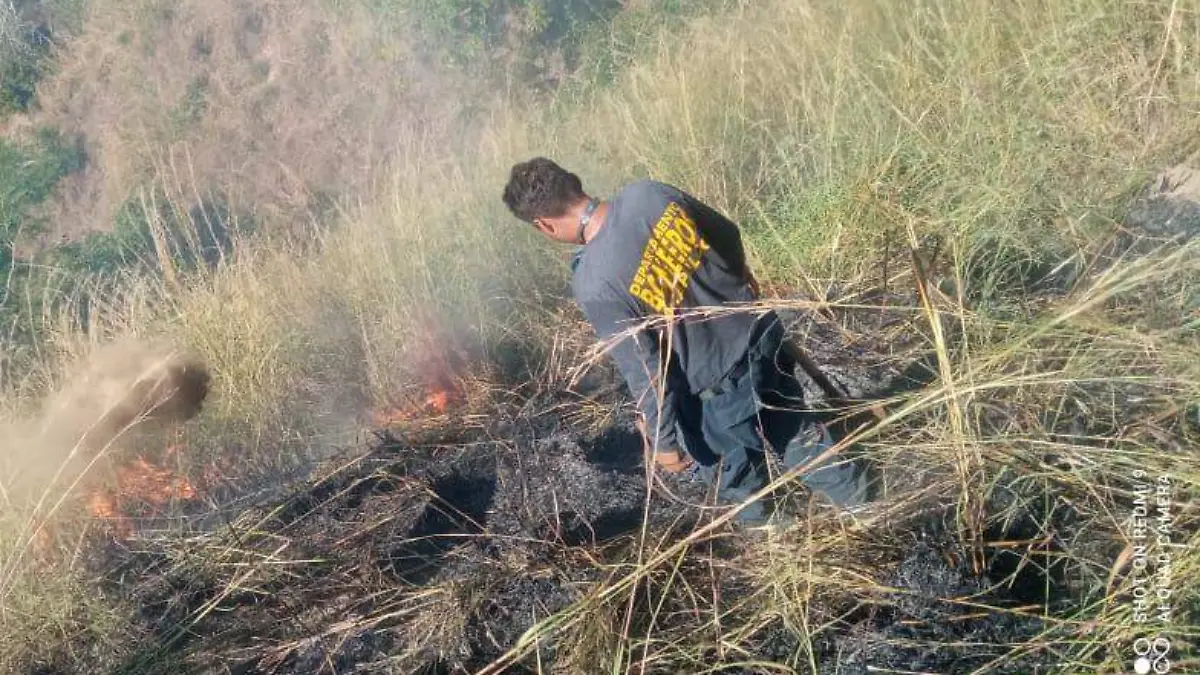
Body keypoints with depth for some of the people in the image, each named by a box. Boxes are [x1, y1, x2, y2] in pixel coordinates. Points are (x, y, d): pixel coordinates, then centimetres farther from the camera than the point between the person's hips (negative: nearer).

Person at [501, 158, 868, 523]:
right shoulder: (649, 192, -13)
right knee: (791, 426, 31)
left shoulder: (593, 286, -29)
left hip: (723, 384, -6)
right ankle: (853, 493, 53)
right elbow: (728, 233, 4)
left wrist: (662, 440, -5)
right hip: (760, 332, 6)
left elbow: (644, 370, -21)